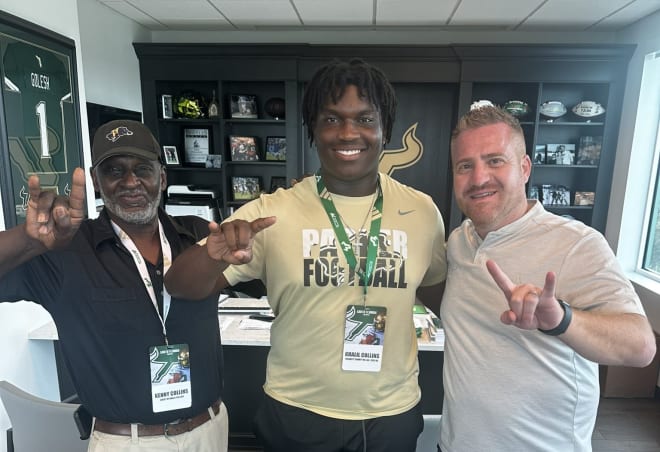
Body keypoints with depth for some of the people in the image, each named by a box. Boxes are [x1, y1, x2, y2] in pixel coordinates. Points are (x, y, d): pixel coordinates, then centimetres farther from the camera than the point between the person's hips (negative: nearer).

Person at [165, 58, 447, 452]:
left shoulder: (422, 210, -7)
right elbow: (183, 288, -14)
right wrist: (214, 256, -33)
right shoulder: (272, 212, -13)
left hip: (394, 415, 2)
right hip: (297, 415, -1)